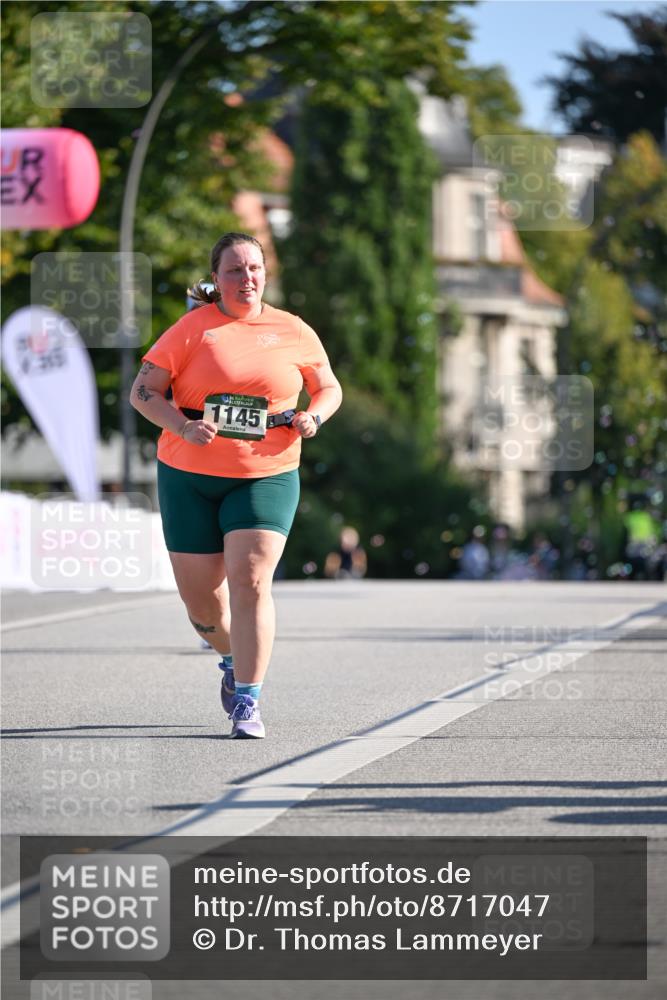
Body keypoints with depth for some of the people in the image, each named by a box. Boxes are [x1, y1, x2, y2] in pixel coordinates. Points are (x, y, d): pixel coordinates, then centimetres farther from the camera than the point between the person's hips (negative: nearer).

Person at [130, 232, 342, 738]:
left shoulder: (294, 333, 4)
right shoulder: (192, 329, -2)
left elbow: (329, 388, 16)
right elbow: (143, 391, -3)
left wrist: (313, 416, -6)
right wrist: (184, 427, -19)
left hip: (266, 475, 0)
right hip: (190, 475, 0)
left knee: (250, 581, -17)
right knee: (200, 595, 4)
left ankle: (248, 703, -11)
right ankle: (234, 658, 37)